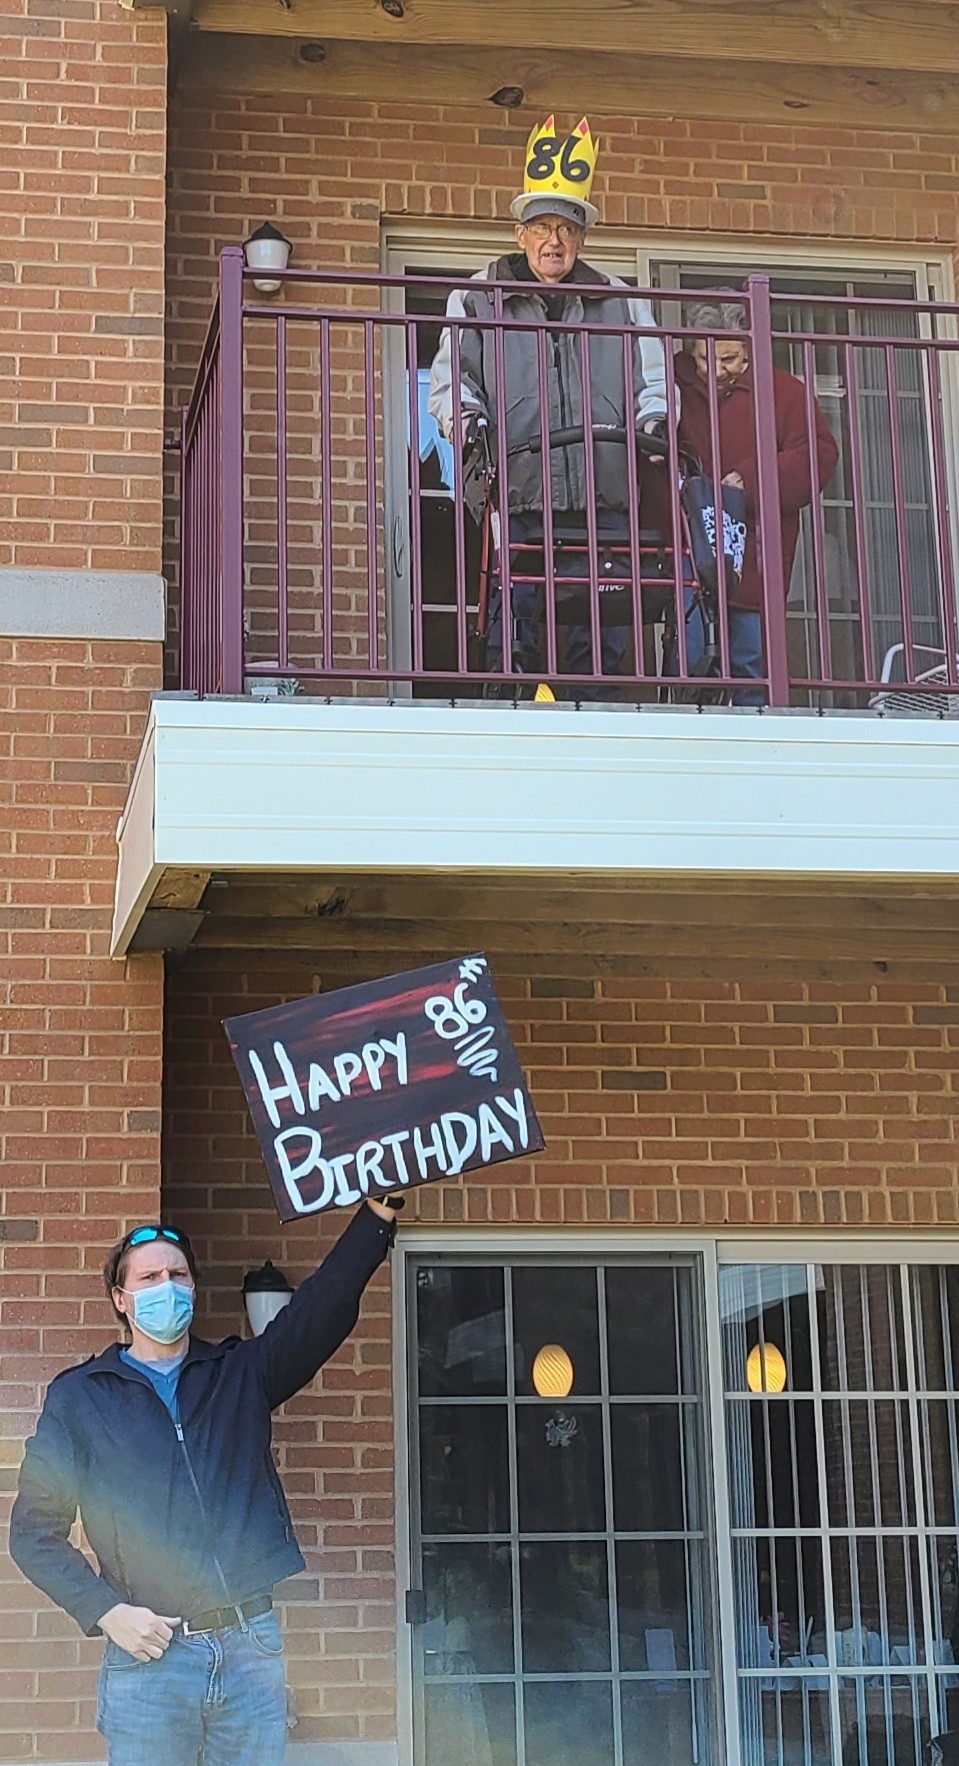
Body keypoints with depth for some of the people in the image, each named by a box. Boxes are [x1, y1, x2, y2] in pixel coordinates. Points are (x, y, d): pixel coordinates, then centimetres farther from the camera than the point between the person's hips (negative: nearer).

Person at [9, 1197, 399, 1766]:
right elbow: (34, 1532, 6)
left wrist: (379, 1214, -19)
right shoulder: (78, 1397, 5)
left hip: (253, 1647, 2)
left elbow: (323, 1307, -4)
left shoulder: (240, 1373, 10)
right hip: (148, 1653, -2)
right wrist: (107, 1611, -7)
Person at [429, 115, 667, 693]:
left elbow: (654, 380, 20)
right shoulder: (478, 298, 15)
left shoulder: (620, 301, 20)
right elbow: (449, 380, 10)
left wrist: (652, 426, 0)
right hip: (517, 499, -2)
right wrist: (468, 423, -10)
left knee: (603, 641, -1)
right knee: (513, 640, -6)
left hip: (604, 500, 2)